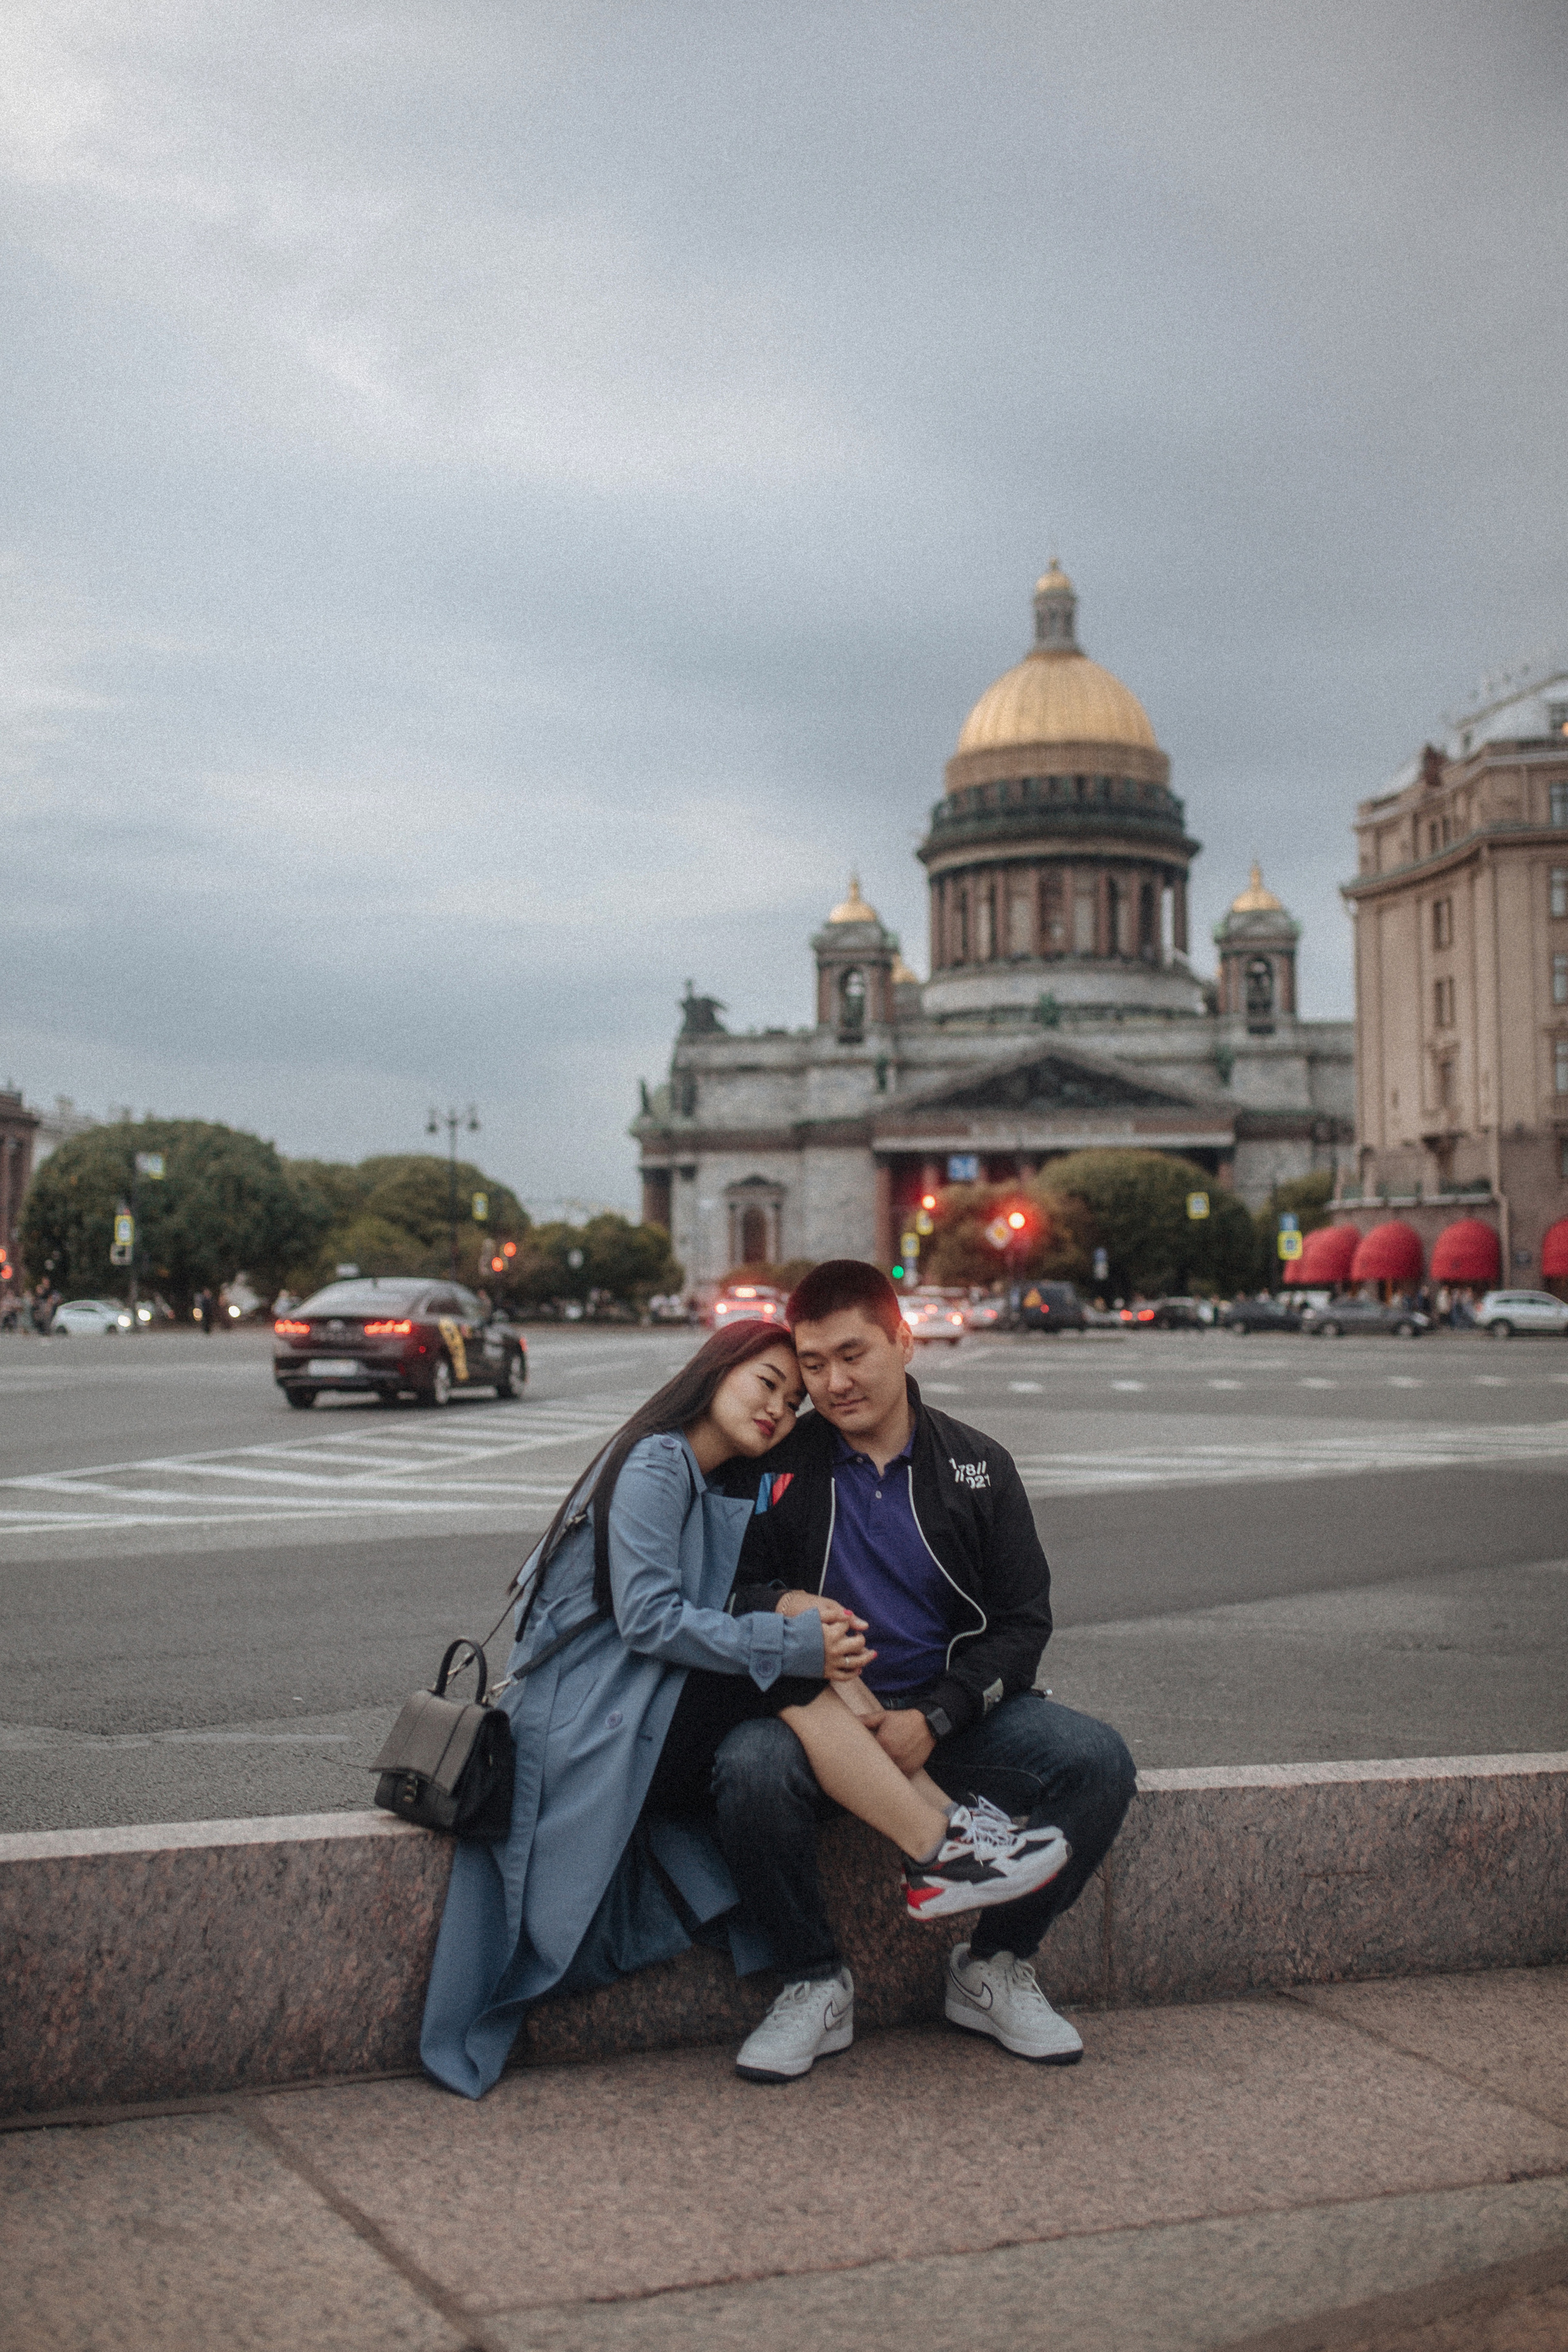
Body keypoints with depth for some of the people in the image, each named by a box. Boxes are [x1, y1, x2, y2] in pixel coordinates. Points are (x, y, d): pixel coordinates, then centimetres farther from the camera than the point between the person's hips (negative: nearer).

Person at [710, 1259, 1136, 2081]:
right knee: (748, 1769, -35)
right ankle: (815, 1984, -10)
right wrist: (779, 1605, -18)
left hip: (952, 1708, 2)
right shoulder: (773, 1466, 3)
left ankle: (991, 1969, 0)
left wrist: (933, 1719, -12)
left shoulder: (978, 1466, 6)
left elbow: (1024, 1624, 3)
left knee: (1097, 1761, -23)